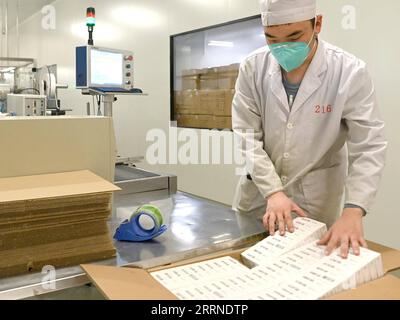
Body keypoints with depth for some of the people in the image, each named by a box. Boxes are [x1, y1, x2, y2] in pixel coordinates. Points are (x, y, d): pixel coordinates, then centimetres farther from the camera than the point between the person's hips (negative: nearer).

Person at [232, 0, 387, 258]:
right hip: (259, 192, 2)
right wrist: (272, 191, -22)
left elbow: (369, 147, -18)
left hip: (316, 197, -2)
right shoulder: (253, 68, -11)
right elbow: (247, 135, -11)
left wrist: (353, 211, -31)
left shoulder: (350, 72, -17)